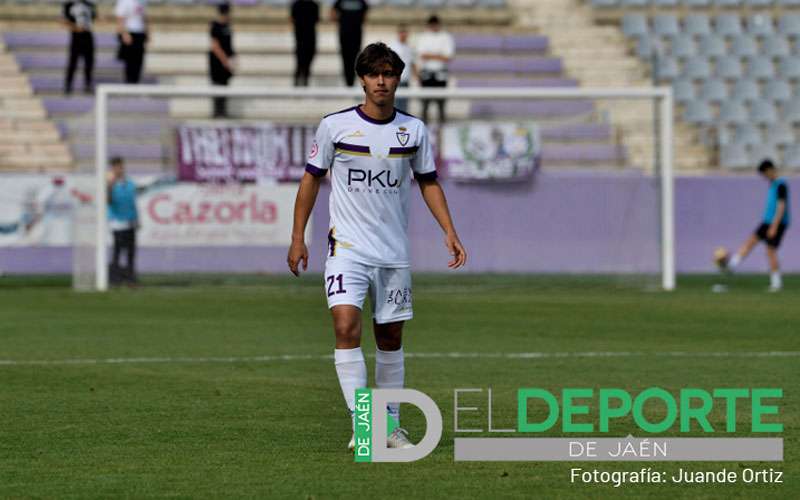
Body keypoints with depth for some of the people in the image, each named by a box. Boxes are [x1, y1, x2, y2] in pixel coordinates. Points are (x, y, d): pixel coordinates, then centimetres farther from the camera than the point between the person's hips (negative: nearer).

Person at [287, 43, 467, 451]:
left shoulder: (413, 130, 3)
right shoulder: (335, 126, -4)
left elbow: (428, 182, 12)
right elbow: (312, 178, 5)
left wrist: (450, 233, 1)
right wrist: (298, 238, 2)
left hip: (394, 252, 3)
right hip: (347, 247, -3)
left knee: (391, 337, 9)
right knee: (346, 326, -19)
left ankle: (391, 424, 21)